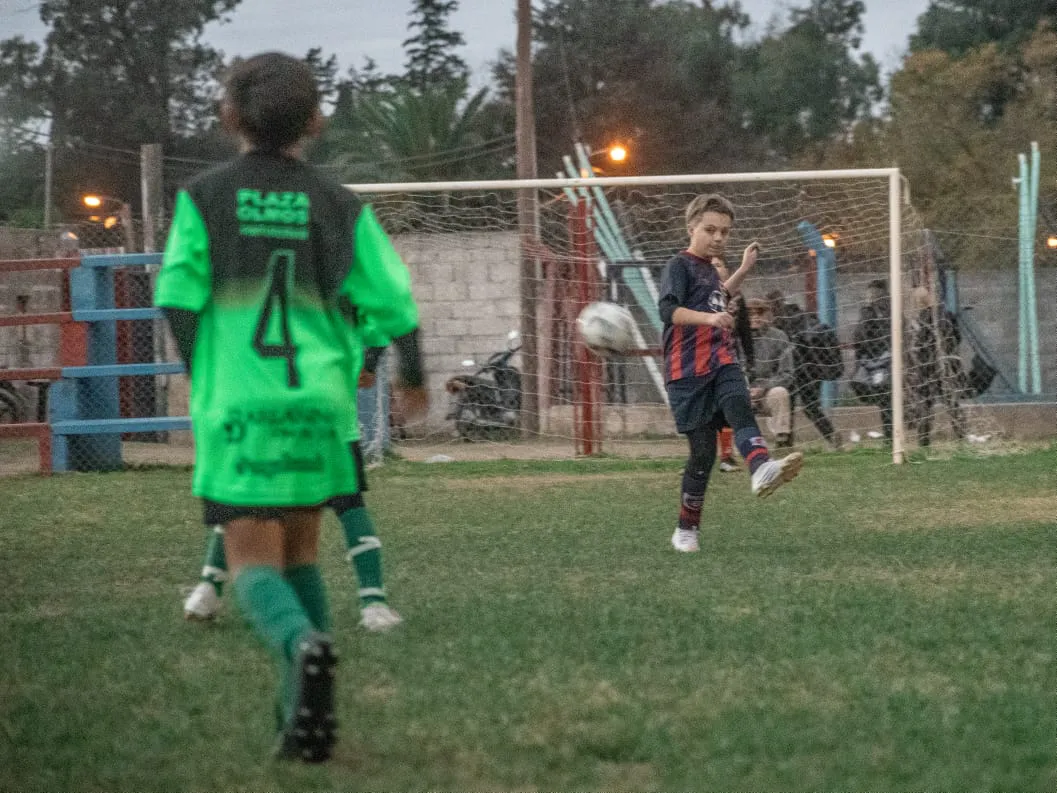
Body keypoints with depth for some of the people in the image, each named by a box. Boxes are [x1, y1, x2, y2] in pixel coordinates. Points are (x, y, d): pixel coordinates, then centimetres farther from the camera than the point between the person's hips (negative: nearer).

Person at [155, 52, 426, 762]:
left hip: (235, 409, -2)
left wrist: (205, 384, 10)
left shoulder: (203, 198, 2)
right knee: (301, 553, 18)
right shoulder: (340, 206, 5)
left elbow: (178, 299, -5)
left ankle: (303, 643, -35)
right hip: (319, 404, 2)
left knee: (253, 564, -2)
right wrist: (413, 379, 20)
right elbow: (394, 301, 3)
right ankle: (305, 716, 13)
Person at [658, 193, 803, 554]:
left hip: (721, 363, 6)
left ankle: (761, 468, -56)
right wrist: (708, 318, -36)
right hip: (688, 371, -6)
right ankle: (687, 527, 9)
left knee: (739, 408, -26)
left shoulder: (708, 268, 21)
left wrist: (743, 270, 39)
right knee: (703, 449, -7)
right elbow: (667, 308, -22)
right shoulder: (680, 265, -4)